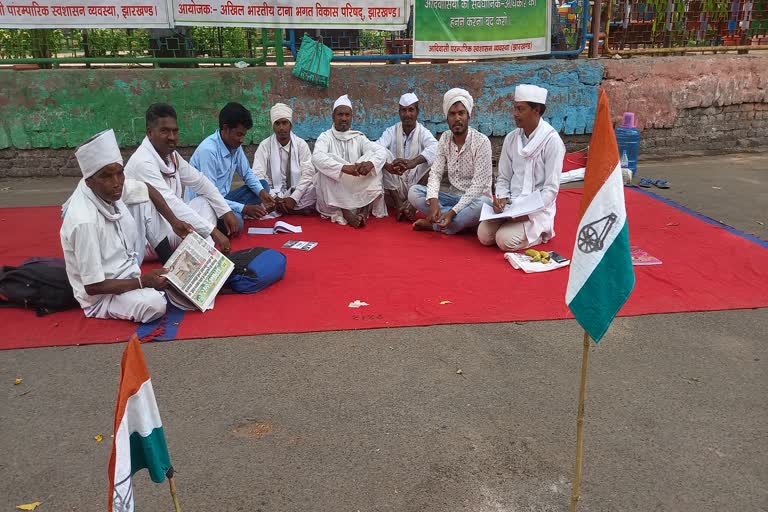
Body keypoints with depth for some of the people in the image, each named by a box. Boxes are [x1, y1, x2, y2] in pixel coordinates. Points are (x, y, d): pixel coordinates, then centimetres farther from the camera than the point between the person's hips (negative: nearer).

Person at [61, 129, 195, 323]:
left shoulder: (107, 188, -13)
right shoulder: (85, 221, -34)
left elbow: (147, 189, 10)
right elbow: (93, 286, -27)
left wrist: (174, 221, 2)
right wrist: (142, 282, -24)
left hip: (125, 270, 8)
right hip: (102, 295, -8)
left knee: (141, 201, 3)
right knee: (154, 304, -36)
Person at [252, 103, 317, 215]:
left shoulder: (301, 144, -2)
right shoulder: (265, 146, -3)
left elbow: (308, 173, -11)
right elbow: (258, 175, -12)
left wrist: (293, 198, -23)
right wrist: (274, 198, -24)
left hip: (297, 192, 0)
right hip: (274, 192, 0)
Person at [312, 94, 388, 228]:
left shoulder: (359, 137, 10)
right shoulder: (325, 137, 1)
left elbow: (382, 151, -7)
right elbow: (317, 157, -22)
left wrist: (370, 163, -31)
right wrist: (344, 168, -38)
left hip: (358, 191, 2)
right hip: (333, 195, -2)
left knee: (374, 163, -16)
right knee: (325, 167, -27)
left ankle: (365, 210, -25)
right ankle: (343, 212, -28)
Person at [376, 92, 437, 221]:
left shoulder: (423, 132, -2)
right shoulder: (391, 131, 1)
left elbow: (435, 148, -26)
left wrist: (413, 162, -44)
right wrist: (387, 165, -40)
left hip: (416, 184, -1)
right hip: (394, 187, 1)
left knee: (432, 158, -22)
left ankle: (413, 204, -21)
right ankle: (398, 204, -23)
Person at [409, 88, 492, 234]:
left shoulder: (481, 142, -15)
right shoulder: (445, 139, 1)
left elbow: (478, 185, -20)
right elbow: (435, 173, -3)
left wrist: (453, 212, -30)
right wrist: (433, 202, -24)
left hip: (474, 199, -5)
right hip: (453, 197, 5)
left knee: (483, 204, -39)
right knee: (414, 192, -14)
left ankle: (434, 224, -22)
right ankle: (462, 221, -21)